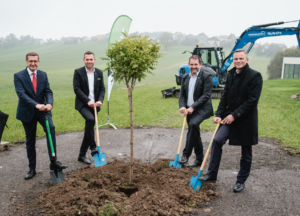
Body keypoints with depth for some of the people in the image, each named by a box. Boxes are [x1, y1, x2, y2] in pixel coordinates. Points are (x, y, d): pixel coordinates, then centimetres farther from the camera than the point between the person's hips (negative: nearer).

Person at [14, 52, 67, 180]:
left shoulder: (43, 75, 5)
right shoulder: (18, 76, -6)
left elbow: (48, 91, -2)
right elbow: (21, 94, -19)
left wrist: (49, 103, -25)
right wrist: (36, 105, -33)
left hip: (42, 109, 1)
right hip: (27, 112, -1)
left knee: (50, 128, -26)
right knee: (30, 141, 8)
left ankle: (53, 162, -22)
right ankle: (32, 169, 22)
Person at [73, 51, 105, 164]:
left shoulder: (99, 72, 8)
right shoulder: (78, 72, -4)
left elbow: (102, 89, 7)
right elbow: (76, 88, -10)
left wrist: (100, 100, -12)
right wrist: (88, 101, -20)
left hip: (94, 105, 5)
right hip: (82, 104, -4)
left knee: (89, 128, 8)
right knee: (90, 119, -32)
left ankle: (82, 155, 21)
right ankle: (93, 147, -20)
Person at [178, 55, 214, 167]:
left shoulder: (206, 76, -7)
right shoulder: (185, 77, 12)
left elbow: (206, 95, -14)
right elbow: (182, 94, 12)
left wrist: (193, 107, -20)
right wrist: (182, 106, -8)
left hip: (202, 109, -7)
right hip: (189, 110, 7)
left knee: (193, 124, -32)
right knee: (195, 133, 12)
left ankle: (186, 154, -24)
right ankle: (199, 159, 24)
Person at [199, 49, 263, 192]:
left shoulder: (255, 76, -12)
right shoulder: (230, 75, 7)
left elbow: (252, 100, -17)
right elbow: (225, 96, 8)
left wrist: (234, 115, -19)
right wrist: (219, 115, -3)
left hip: (246, 120, -4)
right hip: (229, 117, 5)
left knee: (246, 154, 9)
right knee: (217, 140, -11)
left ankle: (241, 181, 27)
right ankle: (211, 175, 1)